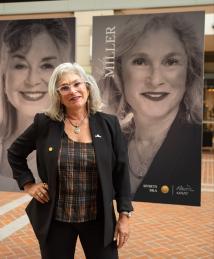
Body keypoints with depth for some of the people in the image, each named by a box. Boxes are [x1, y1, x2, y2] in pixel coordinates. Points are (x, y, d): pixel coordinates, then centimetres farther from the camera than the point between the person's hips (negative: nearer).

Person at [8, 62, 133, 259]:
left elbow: (121, 172, -1)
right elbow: (15, 153, 10)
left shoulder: (108, 124, -4)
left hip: (99, 219, 0)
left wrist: (124, 214, -2)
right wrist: (28, 184, 1)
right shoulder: (45, 124, -5)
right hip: (55, 220, 0)